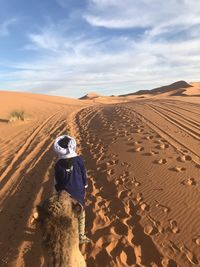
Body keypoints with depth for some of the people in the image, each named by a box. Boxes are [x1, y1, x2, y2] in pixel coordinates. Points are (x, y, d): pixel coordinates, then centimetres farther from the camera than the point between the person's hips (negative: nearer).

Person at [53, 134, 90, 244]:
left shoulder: (58, 165, -18)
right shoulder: (79, 160, -17)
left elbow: (57, 182, -7)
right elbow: (84, 176, -6)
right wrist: (84, 188, 9)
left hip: (65, 194, 0)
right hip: (78, 193, 0)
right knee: (81, 215, 20)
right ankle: (81, 236, 34)